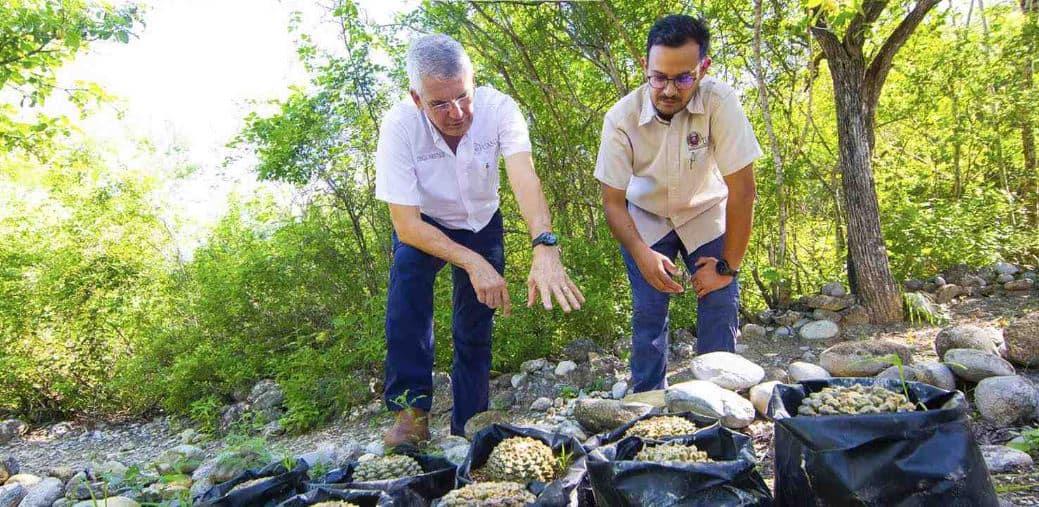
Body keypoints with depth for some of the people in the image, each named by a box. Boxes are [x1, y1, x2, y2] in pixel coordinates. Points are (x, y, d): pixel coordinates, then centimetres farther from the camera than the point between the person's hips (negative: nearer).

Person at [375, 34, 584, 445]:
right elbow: (405, 223, -31)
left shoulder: (498, 107, -28)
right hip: (423, 226, -1)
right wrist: (473, 263, -42)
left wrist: (545, 246, -61)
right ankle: (412, 411, -24)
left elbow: (524, 177, -43)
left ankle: (467, 428, 17)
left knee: (475, 326, -1)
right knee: (407, 279, -31)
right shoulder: (399, 126, -31)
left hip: (481, 224, 2)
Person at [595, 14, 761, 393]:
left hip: (705, 216, 0)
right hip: (645, 221, 1)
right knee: (648, 313, -5)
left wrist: (728, 266, -21)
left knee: (720, 306, -10)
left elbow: (741, 189, -25)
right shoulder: (621, 117, -25)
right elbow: (613, 201, -17)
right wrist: (642, 254, -31)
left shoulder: (720, 102, -29)